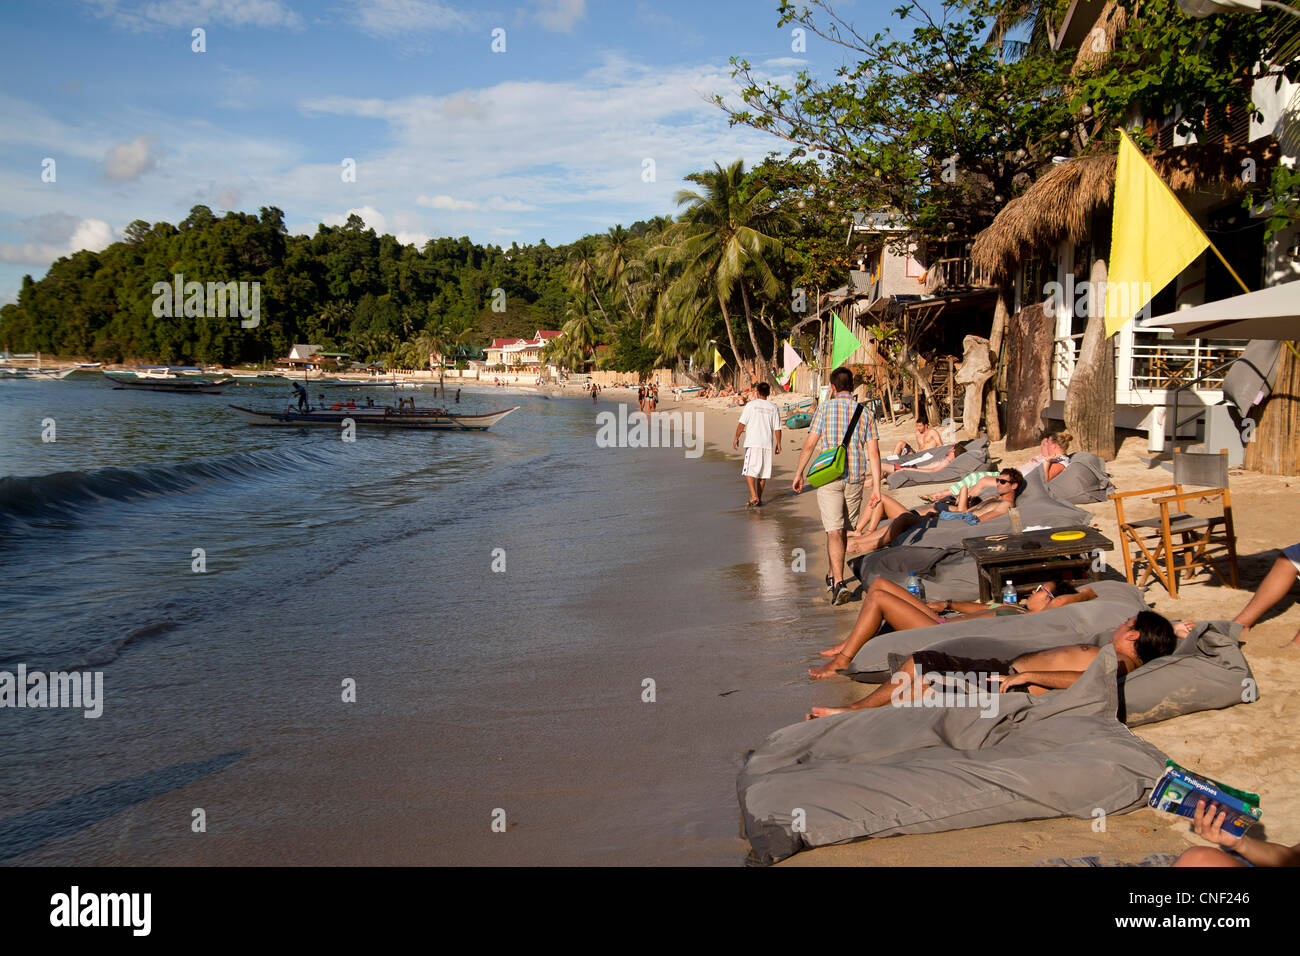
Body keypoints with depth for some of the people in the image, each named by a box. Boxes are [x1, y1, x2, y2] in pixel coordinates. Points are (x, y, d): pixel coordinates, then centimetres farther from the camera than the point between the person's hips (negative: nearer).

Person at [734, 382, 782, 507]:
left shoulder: (751, 405, -4)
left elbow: (742, 423, -5)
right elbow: (777, 428, 5)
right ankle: (759, 499, 14)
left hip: (752, 443, -3)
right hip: (767, 444, 4)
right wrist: (778, 444, 14)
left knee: (749, 471, -3)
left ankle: (753, 496, -18)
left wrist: (736, 438, 6)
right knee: (763, 472, 10)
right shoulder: (773, 408, 5)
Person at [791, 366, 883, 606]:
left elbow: (810, 445, -4)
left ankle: (839, 582, -21)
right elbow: (874, 453, 0)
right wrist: (876, 488, 0)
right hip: (855, 478, 3)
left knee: (834, 531, -7)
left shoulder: (825, 408, -2)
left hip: (829, 477, -3)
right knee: (845, 529, 19)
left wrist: (799, 474, 7)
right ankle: (832, 576, 34)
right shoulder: (865, 413, 6)